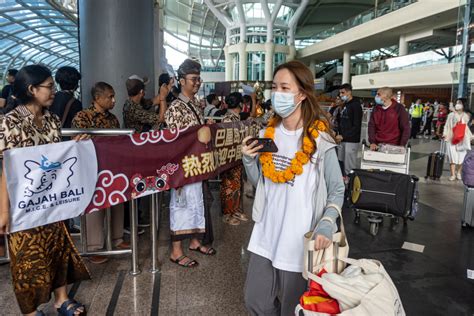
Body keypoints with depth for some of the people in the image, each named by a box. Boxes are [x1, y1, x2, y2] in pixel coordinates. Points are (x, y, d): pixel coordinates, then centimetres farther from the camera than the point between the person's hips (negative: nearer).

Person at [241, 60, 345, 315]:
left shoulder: (319, 141, -14)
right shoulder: (268, 133, 2)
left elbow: (336, 190, -7)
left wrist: (326, 224, -23)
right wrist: (248, 159, -7)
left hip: (300, 240, -5)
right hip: (266, 235, 5)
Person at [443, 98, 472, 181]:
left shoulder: (466, 116, 9)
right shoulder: (451, 115, 5)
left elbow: (467, 127, 13)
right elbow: (447, 125, 3)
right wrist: (445, 133, -9)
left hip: (462, 139, 2)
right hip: (452, 138, -2)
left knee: (461, 156, 0)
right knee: (453, 156, -7)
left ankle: (459, 173, 15)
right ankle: (453, 174, -5)